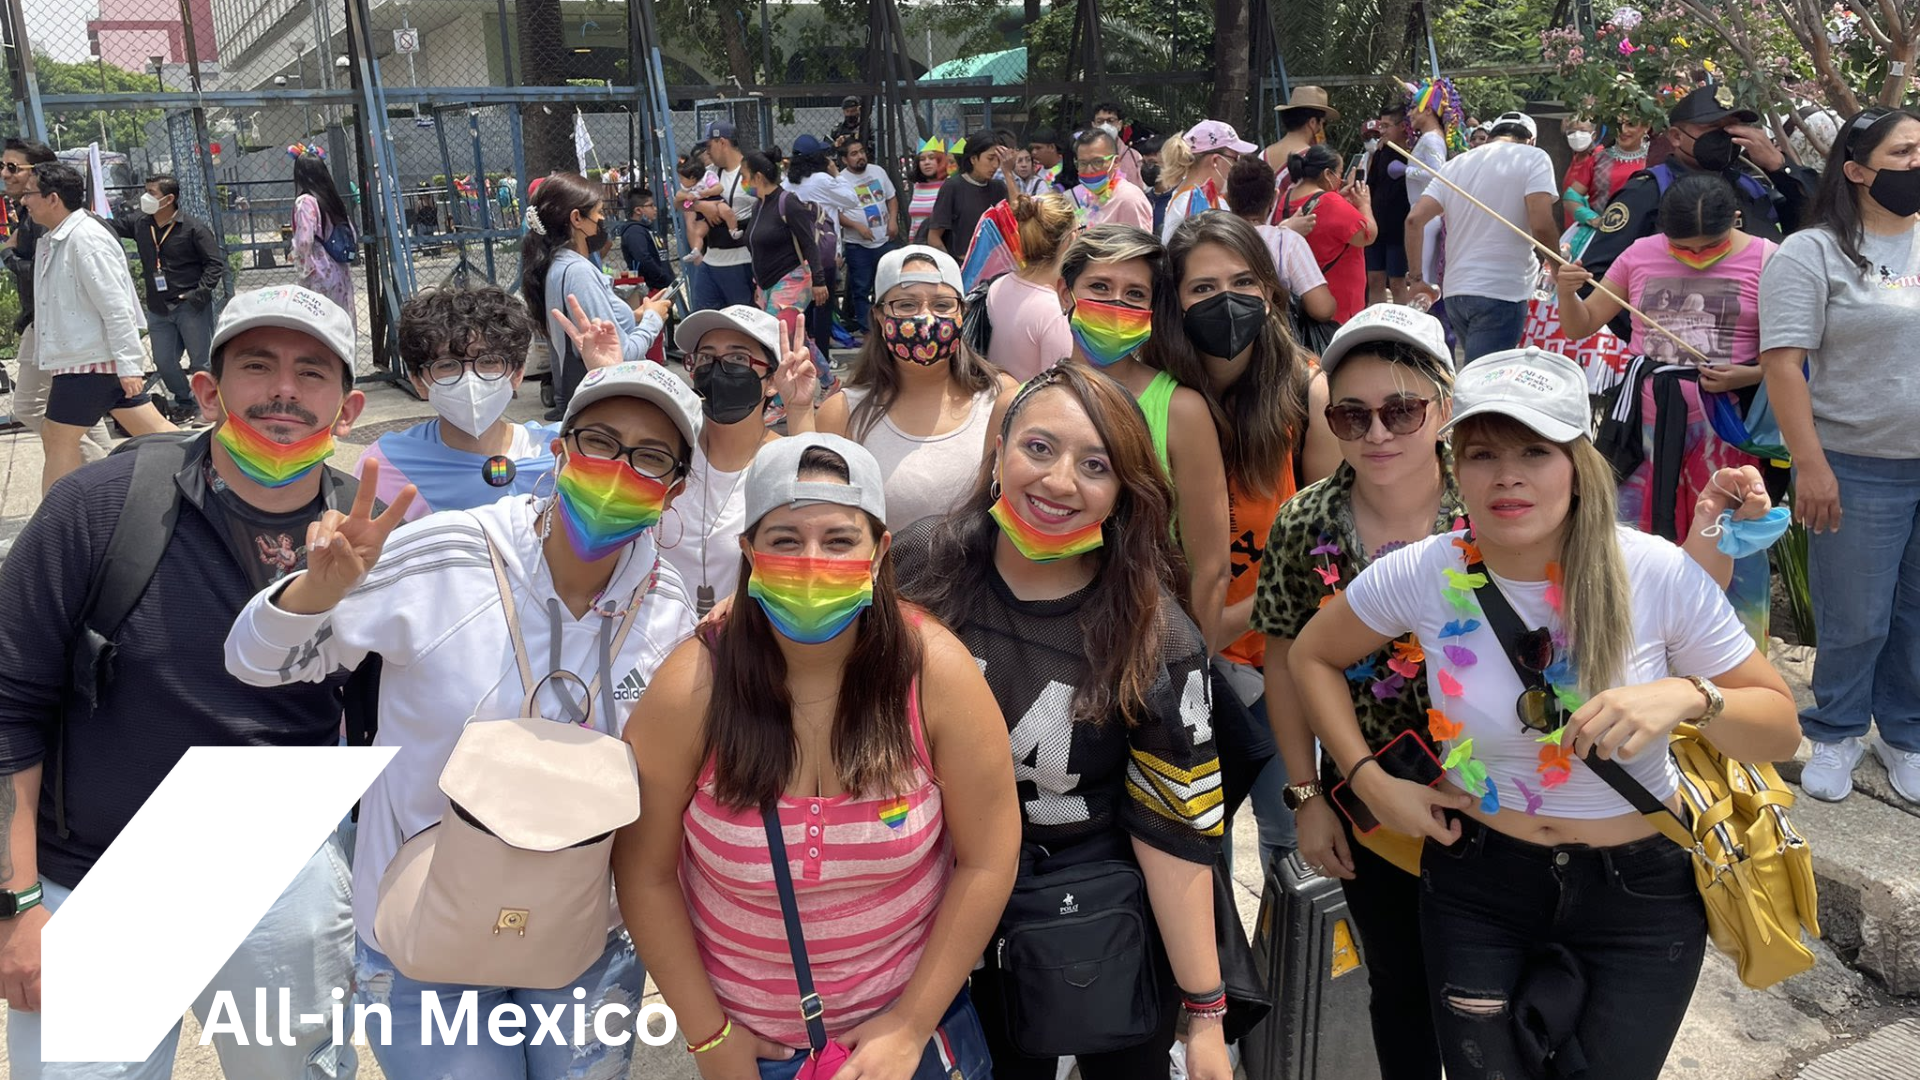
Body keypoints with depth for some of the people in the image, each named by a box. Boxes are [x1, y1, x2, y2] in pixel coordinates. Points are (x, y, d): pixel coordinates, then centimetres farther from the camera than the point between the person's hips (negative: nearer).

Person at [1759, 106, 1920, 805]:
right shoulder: (1812, 253, -6)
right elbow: (1784, 362, -13)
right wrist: (1811, 465, -18)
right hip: (1858, 471, -4)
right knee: (1855, 621, 6)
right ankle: (1836, 734, 27)